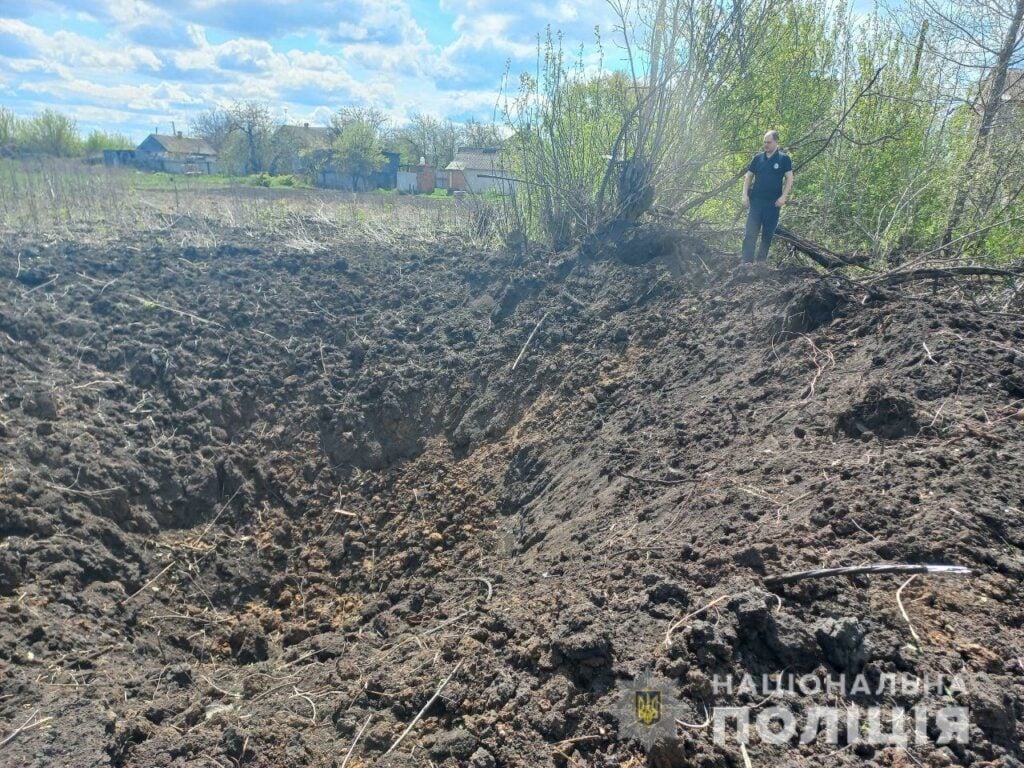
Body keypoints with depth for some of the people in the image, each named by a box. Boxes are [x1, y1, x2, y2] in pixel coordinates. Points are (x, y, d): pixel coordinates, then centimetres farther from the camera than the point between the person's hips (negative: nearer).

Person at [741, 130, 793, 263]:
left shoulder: (784, 159, 0)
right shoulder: (758, 158, 7)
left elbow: (789, 179, -1)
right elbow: (748, 176, 11)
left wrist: (783, 197, -11)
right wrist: (745, 195, 0)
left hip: (773, 203, -1)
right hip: (756, 201, 1)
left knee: (767, 235, 7)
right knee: (750, 234, -7)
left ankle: (761, 262, 17)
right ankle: (746, 263, -8)